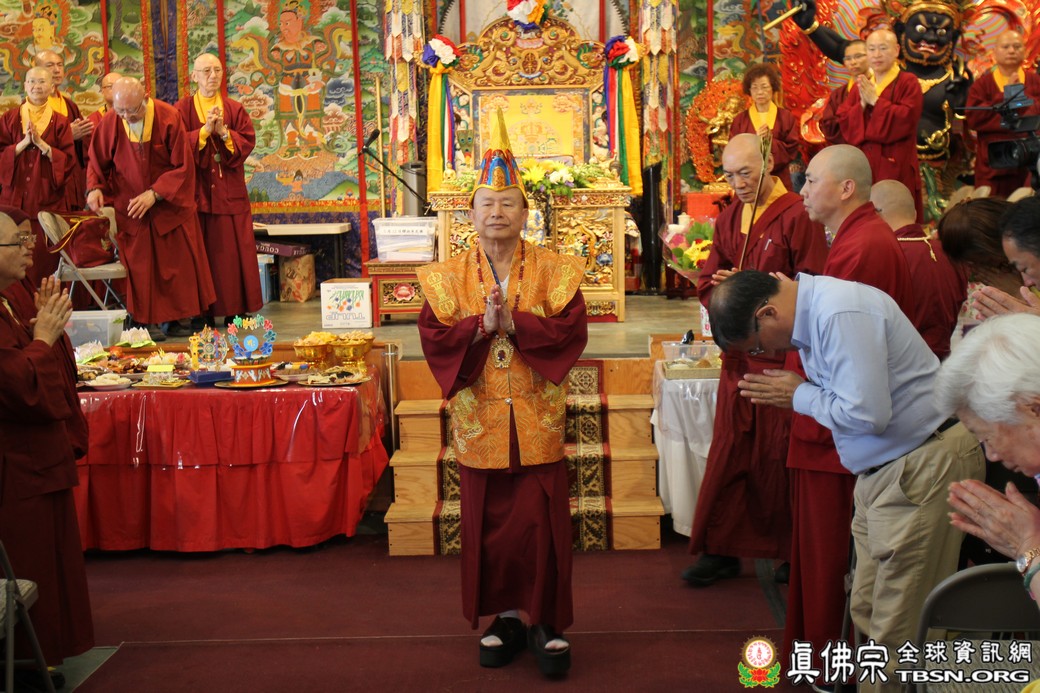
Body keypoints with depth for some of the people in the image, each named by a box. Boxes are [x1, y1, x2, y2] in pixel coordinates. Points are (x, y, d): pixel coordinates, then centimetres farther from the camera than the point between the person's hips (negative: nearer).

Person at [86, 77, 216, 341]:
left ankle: (178, 316, 15)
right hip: (129, 208, 1)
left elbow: (184, 166, -13)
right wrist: (95, 187, -16)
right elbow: (97, 162, 4)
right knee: (140, 267, 0)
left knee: (177, 264, 4)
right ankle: (148, 320, 6)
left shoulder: (169, 118, -14)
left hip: (171, 205, 0)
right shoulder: (109, 124, -9)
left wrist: (155, 193, -20)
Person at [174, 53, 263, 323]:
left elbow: (248, 141, 0)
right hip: (196, 192, -2)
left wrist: (224, 132, -14)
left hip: (229, 194, 2)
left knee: (233, 250, 0)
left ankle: (237, 309, 6)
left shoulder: (235, 109, 12)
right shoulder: (182, 108, 6)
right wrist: (205, 130, -16)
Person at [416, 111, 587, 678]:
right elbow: (434, 339, -5)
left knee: (542, 523, 2)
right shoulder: (446, 278, 3)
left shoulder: (554, 271, 1)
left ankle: (547, 622, 16)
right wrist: (481, 326, -19)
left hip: (537, 422, -1)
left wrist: (515, 322, -20)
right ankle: (504, 616, 24)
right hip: (478, 421, 1)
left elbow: (571, 332, -9)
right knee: (489, 525, 8)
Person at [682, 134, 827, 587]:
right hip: (738, 355, 6)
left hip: (783, 357, -6)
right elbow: (708, 284, 11)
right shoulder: (728, 218, 12)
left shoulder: (798, 217, -10)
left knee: (779, 456, 2)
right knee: (730, 451, 9)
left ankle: (794, 553, 17)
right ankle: (721, 550, 19)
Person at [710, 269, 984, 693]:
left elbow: (867, 414, -25)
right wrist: (796, 392, 0)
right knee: (869, 614, 14)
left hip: (924, 464, -10)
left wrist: (799, 396, -11)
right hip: (884, 465, 10)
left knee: (898, 633, -3)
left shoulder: (842, 314, -22)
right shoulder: (811, 307, 8)